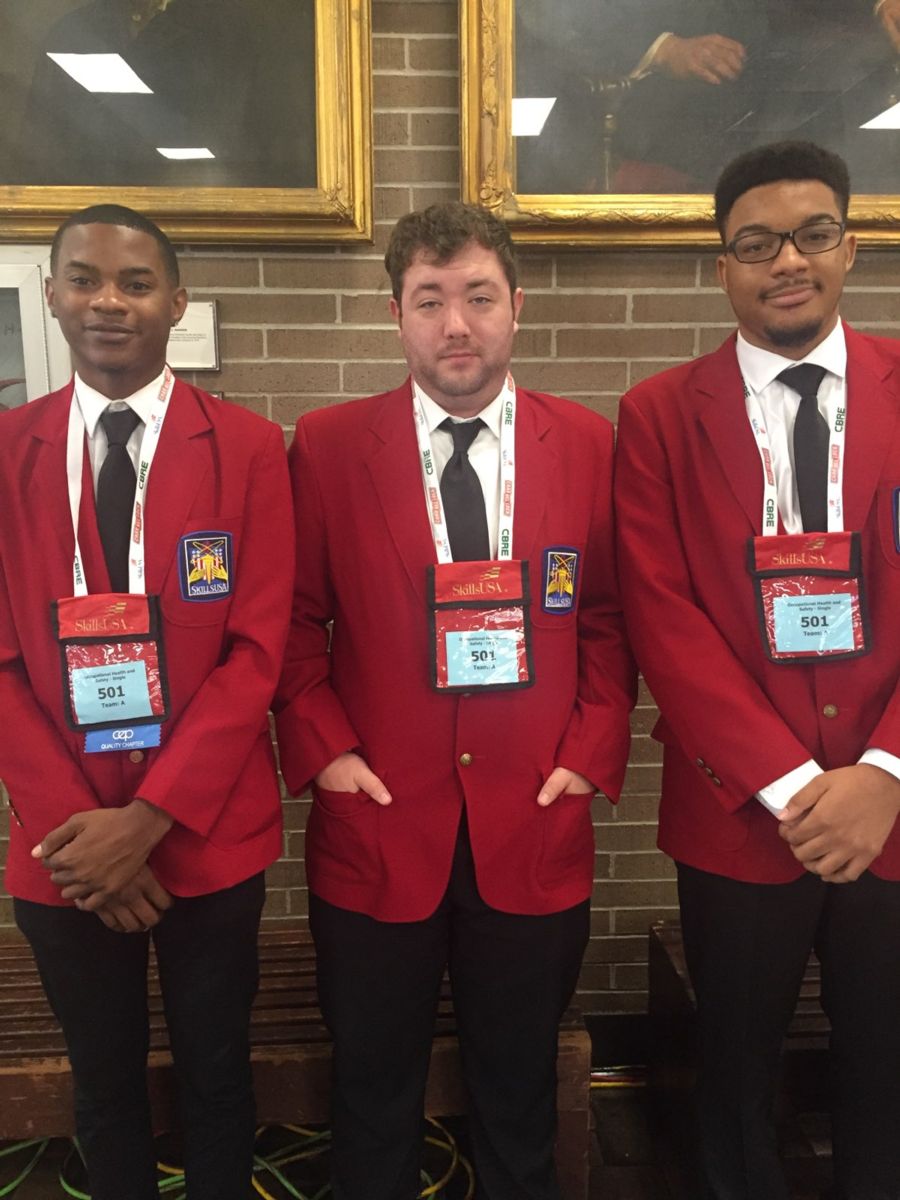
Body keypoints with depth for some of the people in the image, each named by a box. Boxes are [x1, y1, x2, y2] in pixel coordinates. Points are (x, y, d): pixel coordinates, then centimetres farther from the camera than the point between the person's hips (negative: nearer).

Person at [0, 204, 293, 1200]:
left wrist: (152, 815, -16)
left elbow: (259, 648, -9)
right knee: (103, 1080, 20)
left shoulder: (247, 448, -4)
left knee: (215, 1070, 18)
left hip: (209, 834, -1)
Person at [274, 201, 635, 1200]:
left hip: (535, 827, 1)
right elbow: (295, 621, 2)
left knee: (518, 1091, 20)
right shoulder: (326, 446, -2)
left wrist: (592, 753, -3)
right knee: (375, 1091, 18)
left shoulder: (588, 444, 2)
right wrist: (321, 748, -8)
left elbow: (611, 619, 6)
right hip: (375, 827, -1)